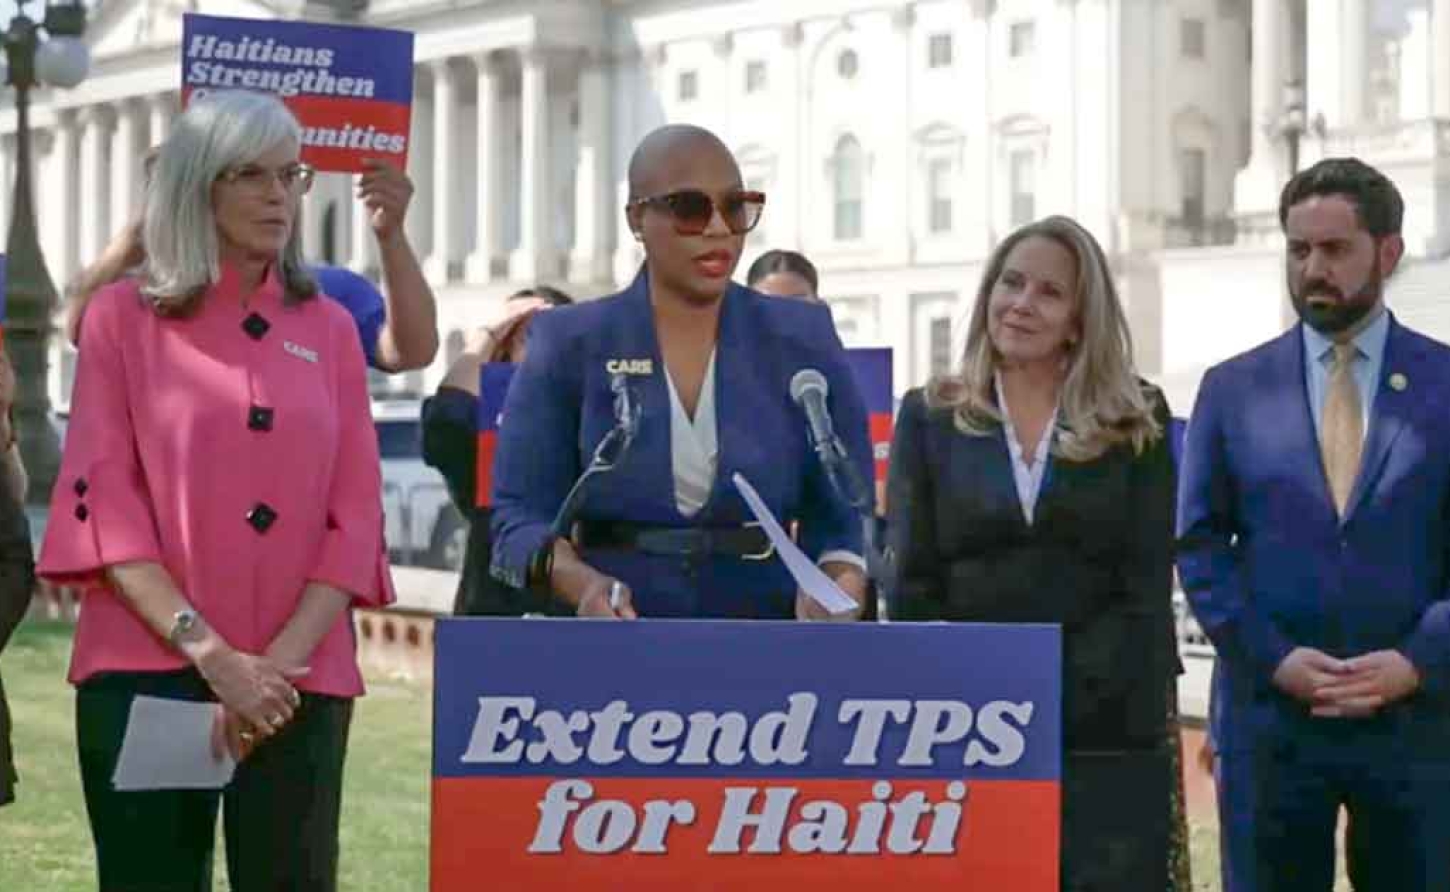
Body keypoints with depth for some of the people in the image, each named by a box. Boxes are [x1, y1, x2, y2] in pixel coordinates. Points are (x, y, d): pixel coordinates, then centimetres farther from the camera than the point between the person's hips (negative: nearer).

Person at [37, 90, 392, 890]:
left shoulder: (328, 329, 10)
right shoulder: (122, 317, 3)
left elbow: (355, 517, 5)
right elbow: (104, 505, -5)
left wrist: (283, 659, -9)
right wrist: (209, 653, -14)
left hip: (297, 681, 2)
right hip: (148, 671, -2)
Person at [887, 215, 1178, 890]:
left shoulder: (1136, 424, 7)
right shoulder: (929, 418, 9)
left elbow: (1146, 589, 0)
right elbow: (913, 587, 4)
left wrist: (1058, 695, -11)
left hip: (1104, 740, 0)